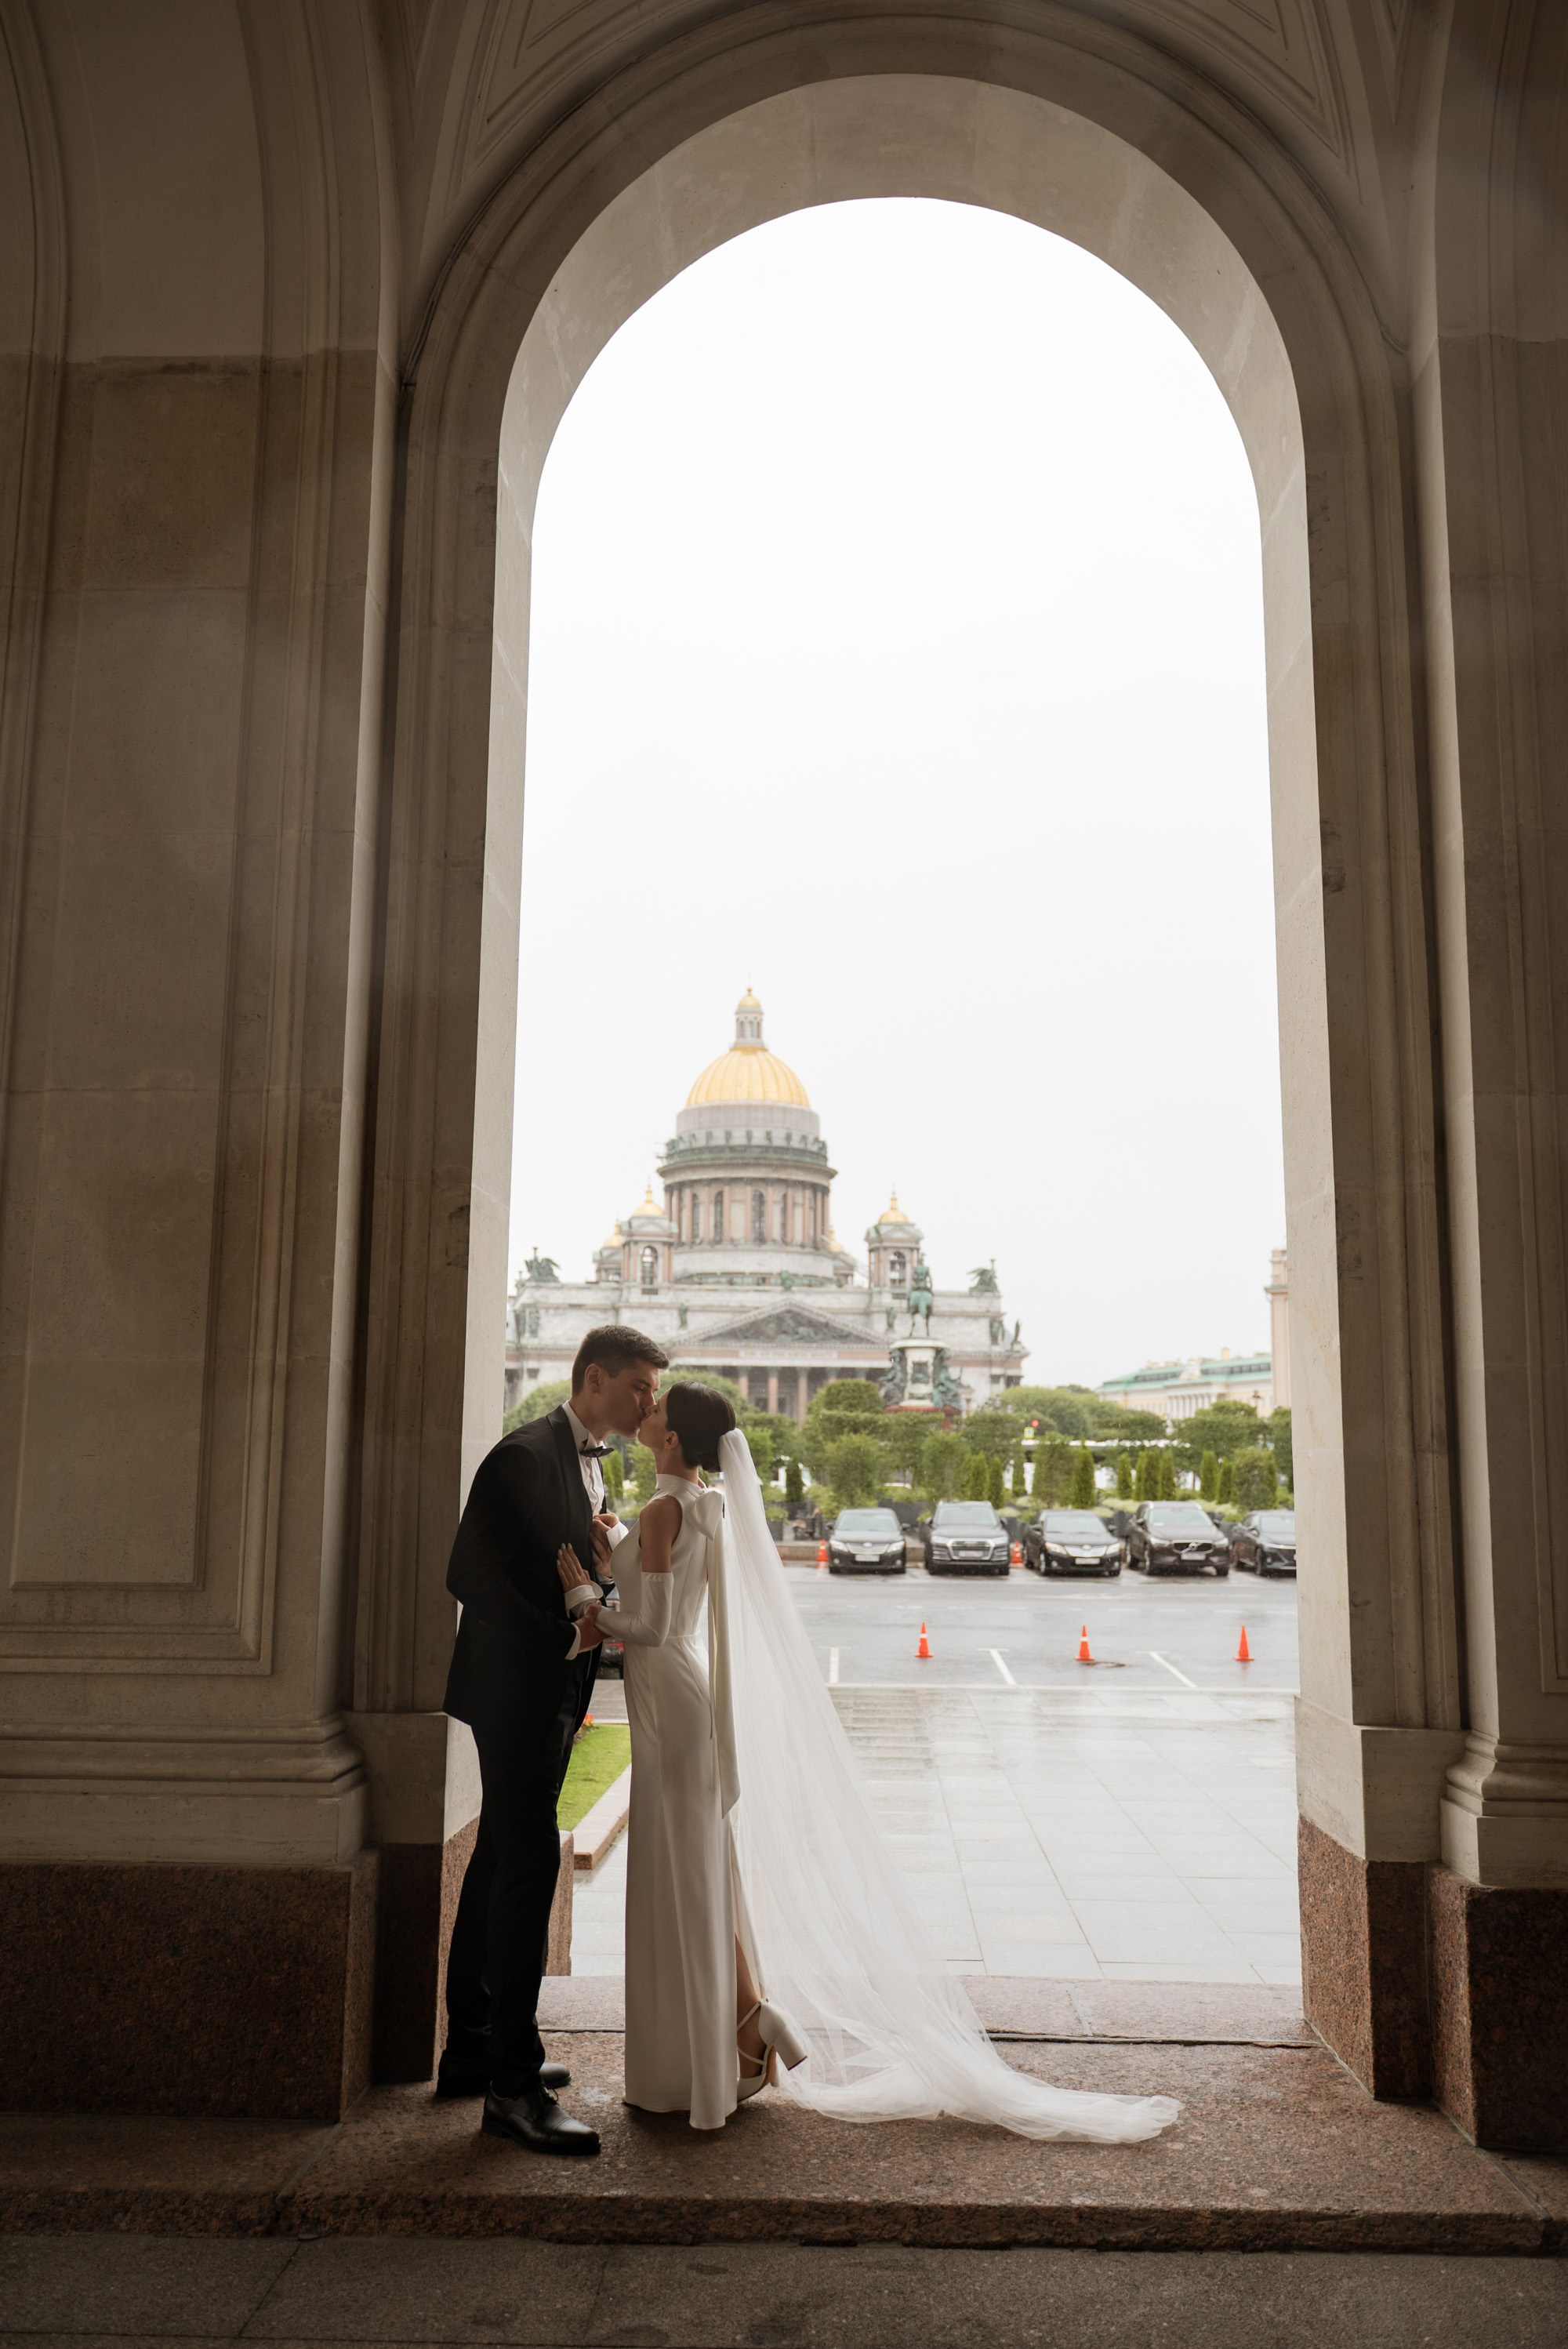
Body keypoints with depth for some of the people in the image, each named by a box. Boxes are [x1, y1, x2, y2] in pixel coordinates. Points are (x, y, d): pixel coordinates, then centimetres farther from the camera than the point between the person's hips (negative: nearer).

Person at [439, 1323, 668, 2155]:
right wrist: (568, 1636, -18)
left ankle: (472, 2052, 26)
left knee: (502, 1862, 15)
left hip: (552, 1692, 10)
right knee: (529, 1862, -9)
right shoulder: (525, 1455, -16)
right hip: (516, 1689, -10)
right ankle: (513, 2085, -3)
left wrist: (609, 1558, -5)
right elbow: (471, 1573, -19)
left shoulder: (590, 1464, 13)